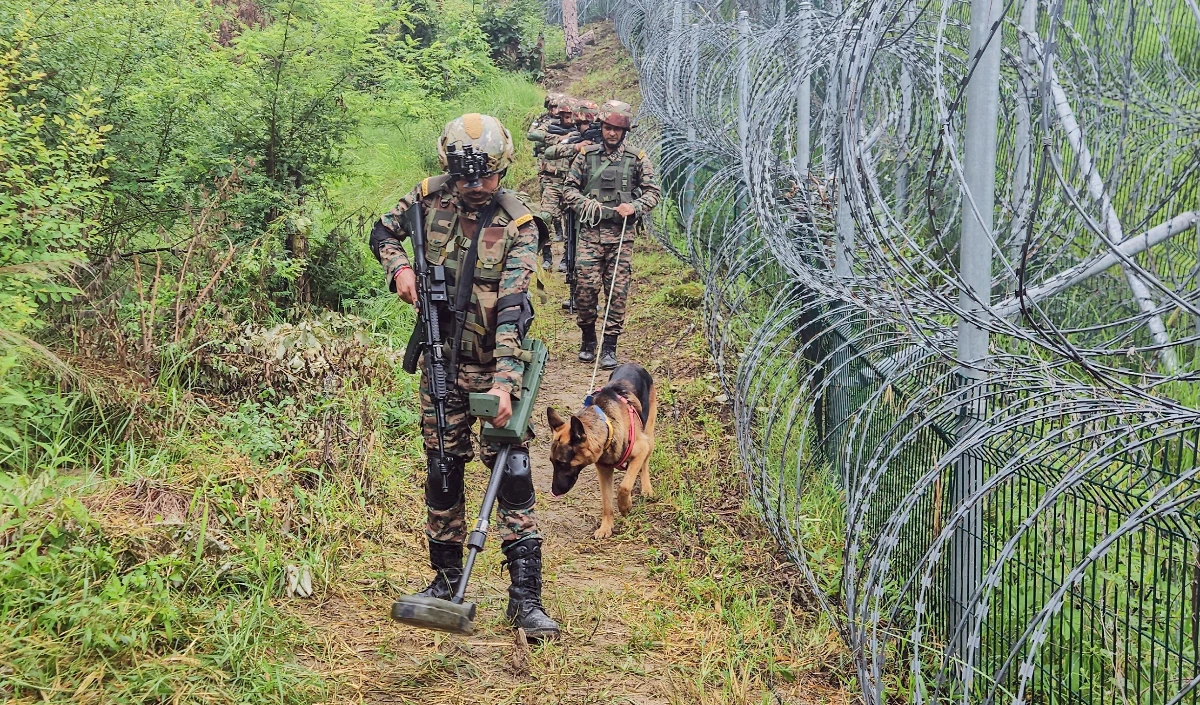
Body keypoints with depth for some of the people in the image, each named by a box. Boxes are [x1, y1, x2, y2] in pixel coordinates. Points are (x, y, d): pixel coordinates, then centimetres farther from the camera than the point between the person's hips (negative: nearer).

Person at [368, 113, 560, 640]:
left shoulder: (517, 225, -14)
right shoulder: (431, 197, -3)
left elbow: (512, 310, -22)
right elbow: (383, 232, 16)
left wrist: (504, 382, -32)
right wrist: (399, 267, -7)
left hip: (495, 363, -3)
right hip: (442, 361, 4)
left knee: (512, 474, -8)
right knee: (442, 471, 10)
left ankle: (525, 595, -5)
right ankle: (446, 577, 25)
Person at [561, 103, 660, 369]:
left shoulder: (637, 160, 6)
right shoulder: (586, 156, 7)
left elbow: (652, 192, 8)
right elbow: (568, 188, 10)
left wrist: (634, 207, -10)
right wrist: (584, 203, -8)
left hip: (621, 234, 0)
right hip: (590, 231, 0)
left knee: (618, 291, -1)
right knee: (585, 287, -7)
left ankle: (610, 348, 7)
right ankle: (588, 339, 14)